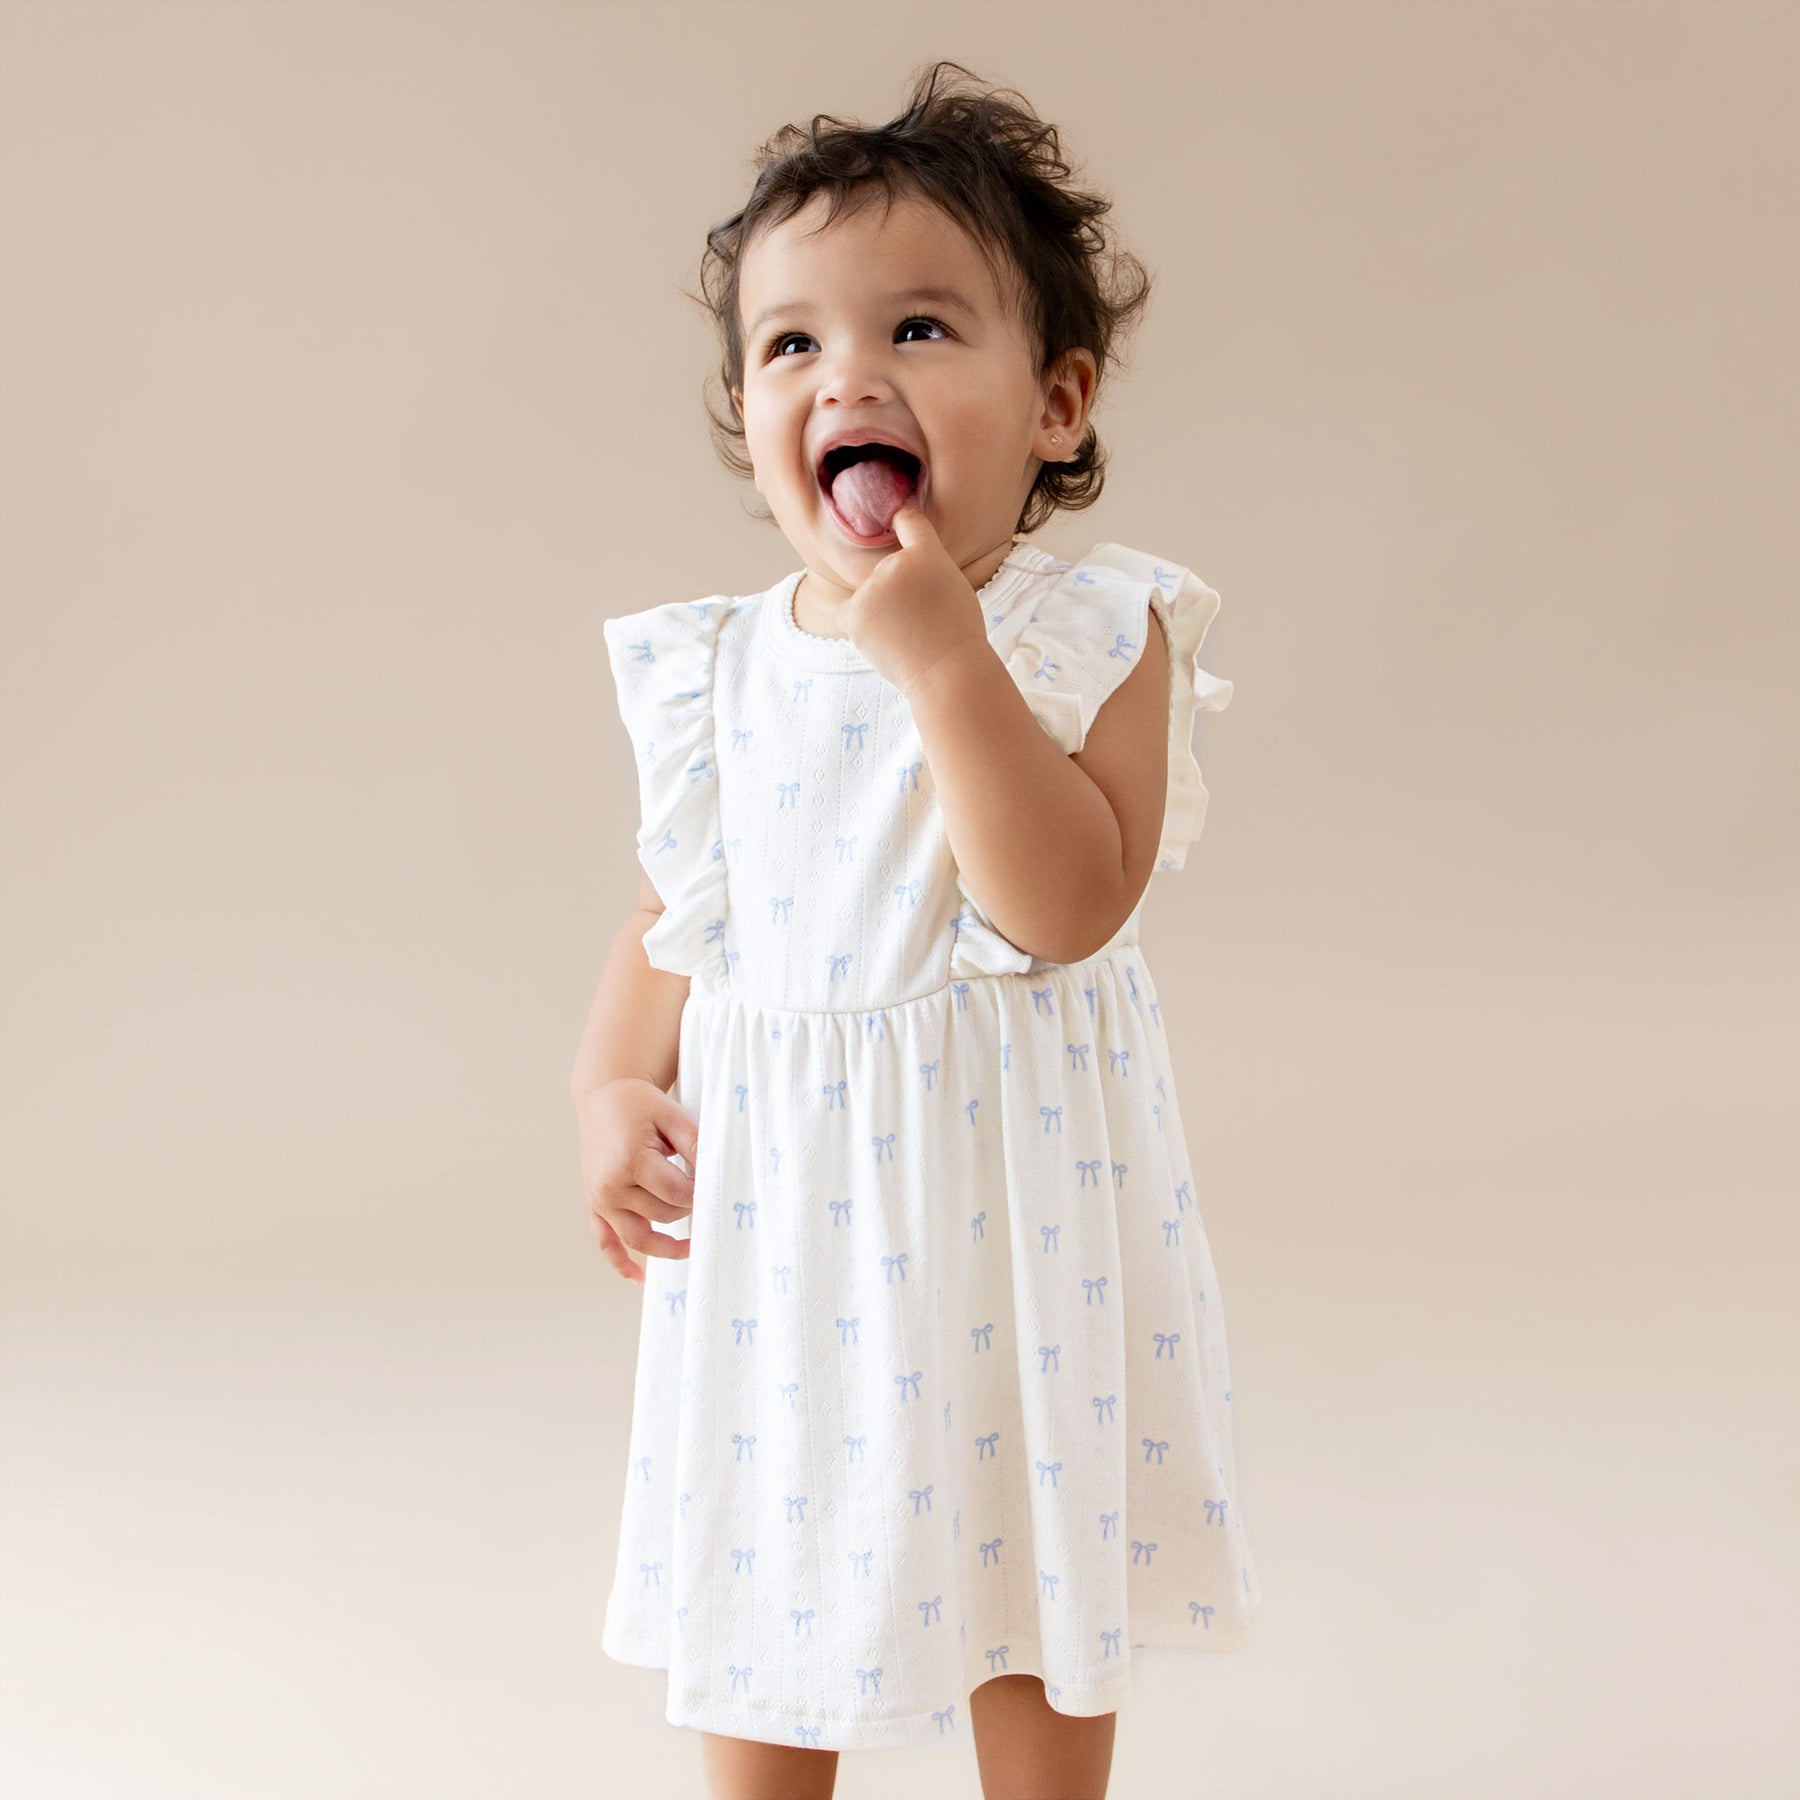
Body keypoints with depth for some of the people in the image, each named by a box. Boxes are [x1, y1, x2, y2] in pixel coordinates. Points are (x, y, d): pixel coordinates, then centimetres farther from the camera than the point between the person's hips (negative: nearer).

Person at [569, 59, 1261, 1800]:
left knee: (1027, 1566, 14)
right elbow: (671, 911, 10)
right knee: (764, 1570, 16)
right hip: (772, 1192, 3)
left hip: (1008, 1186, -3)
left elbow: (1067, 906, -24)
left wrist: (948, 660, -29)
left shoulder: (1089, 634, -12)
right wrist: (610, 1088, -4)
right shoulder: (721, 669, 0)